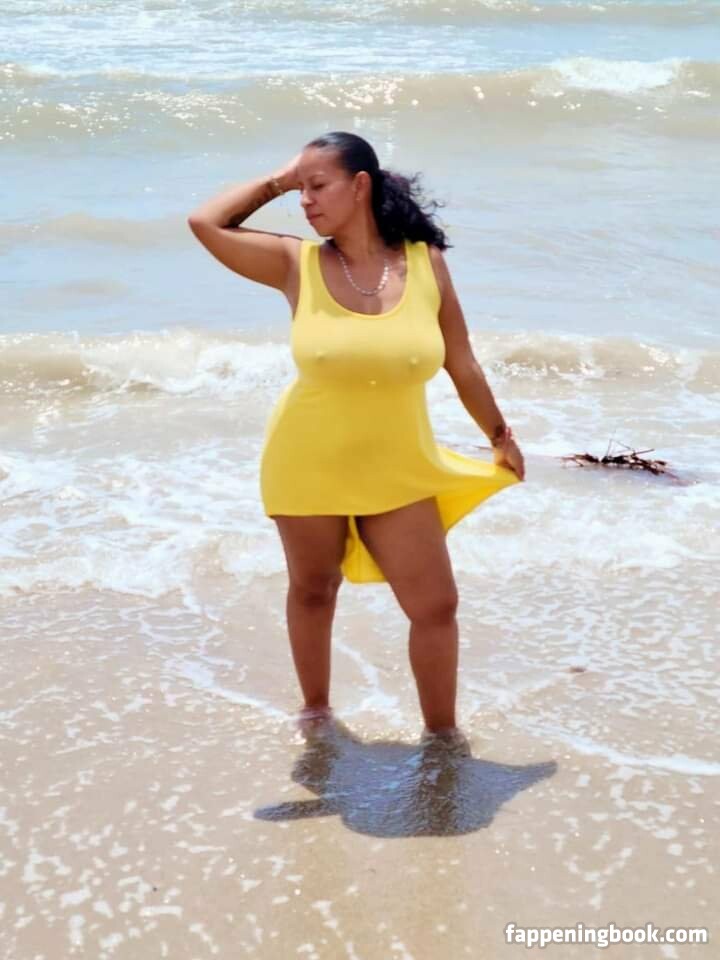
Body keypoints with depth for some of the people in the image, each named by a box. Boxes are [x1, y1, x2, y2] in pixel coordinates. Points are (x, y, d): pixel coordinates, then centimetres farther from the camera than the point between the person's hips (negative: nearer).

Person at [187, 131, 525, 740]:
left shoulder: (425, 262, -9)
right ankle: (315, 712, 40)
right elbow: (204, 223, -14)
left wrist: (500, 436, 10)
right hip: (308, 466, 0)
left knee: (436, 605, 2)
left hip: (398, 471, 0)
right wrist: (278, 180, -8)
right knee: (312, 590, 17)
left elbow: (462, 364, 2)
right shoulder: (296, 263, -10)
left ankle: (442, 734, 22)